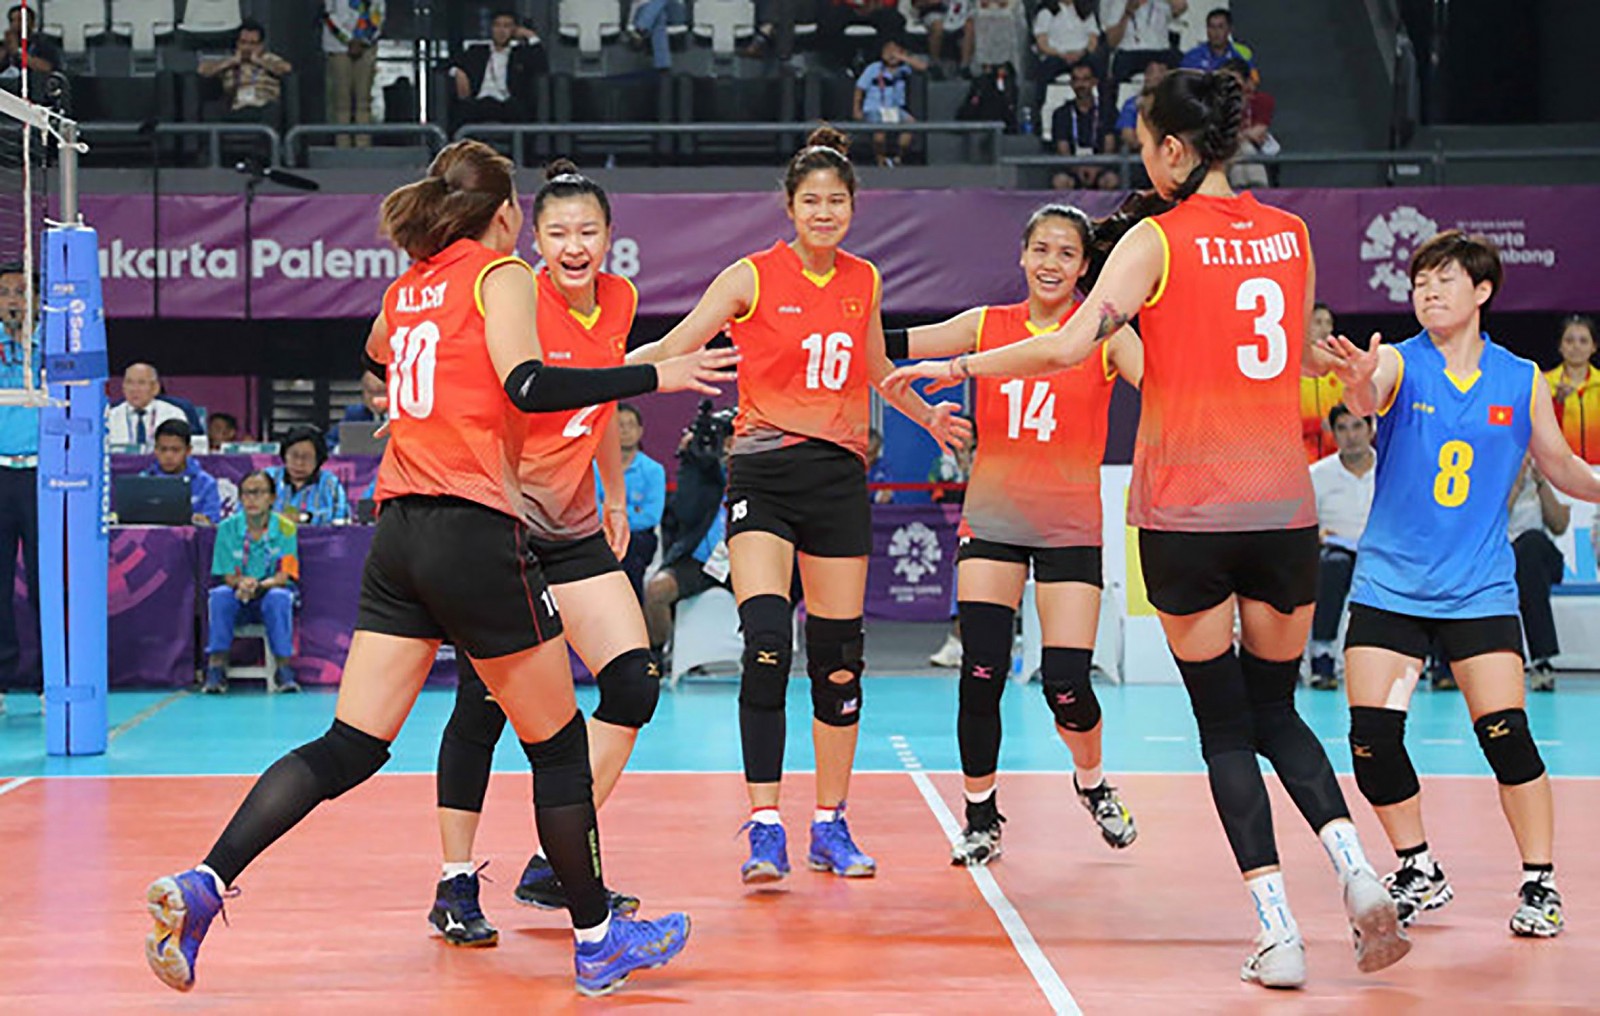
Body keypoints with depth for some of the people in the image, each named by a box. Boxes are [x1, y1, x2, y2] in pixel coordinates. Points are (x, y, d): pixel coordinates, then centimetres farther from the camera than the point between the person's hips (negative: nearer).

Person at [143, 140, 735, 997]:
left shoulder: (405, 289, 17)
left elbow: (375, 357, 40)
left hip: (399, 532, 7)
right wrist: (656, 376, -14)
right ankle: (596, 941, 14)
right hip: (474, 532, -7)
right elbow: (528, 385, -18)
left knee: (349, 747, 6)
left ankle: (201, 885, -8)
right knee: (558, 741, 7)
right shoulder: (500, 275, -2)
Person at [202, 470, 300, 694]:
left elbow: (283, 576, -11)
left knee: (279, 597, -35)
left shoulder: (285, 527, -7)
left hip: (271, 593, -2)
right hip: (239, 600, 2)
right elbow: (228, 576, -4)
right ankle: (216, 667, -29)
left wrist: (259, 586, -32)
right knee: (220, 595, -30)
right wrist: (242, 583, -29)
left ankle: (284, 668, -31)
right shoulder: (228, 527, -3)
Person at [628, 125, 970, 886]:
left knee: (839, 656, 6)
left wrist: (928, 416, 30)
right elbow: (673, 347, -6)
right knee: (766, 644, -18)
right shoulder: (752, 277, -5)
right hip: (764, 471, -4)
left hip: (839, 475, 4)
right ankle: (764, 830, -13)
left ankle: (830, 827, 17)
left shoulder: (863, 281, 8)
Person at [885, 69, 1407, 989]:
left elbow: (1070, 347, -17)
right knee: (1278, 710, 17)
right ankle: (1359, 871, -5)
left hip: (1186, 515, -4)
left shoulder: (1158, 239, -6)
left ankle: (1279, 930, -2)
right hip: (1284, 508, 4)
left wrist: (955, 368, -7)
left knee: (1225, 724, 5)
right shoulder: (1291, 236, 8)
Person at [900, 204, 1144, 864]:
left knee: (1067, 685, -7)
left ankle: (1091, 781, 26)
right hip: (992, 518, 1)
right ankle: (981, 820, 10)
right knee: (981, 673, -8)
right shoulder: (987, 326, 4)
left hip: (1070, 524, -1)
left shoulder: (1105, 332, -1)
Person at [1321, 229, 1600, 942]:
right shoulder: (1399, 364, -4)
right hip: (1388, 583, 0)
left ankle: (1539, 882, 6)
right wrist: (1360, 386, -51)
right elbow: (1370, 399, -28)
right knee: (1372, 737, -7)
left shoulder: (1521, 380, 4)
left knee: (1506, 733, -11)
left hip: (1479, 589, 0)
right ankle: (1418, 872, 14)